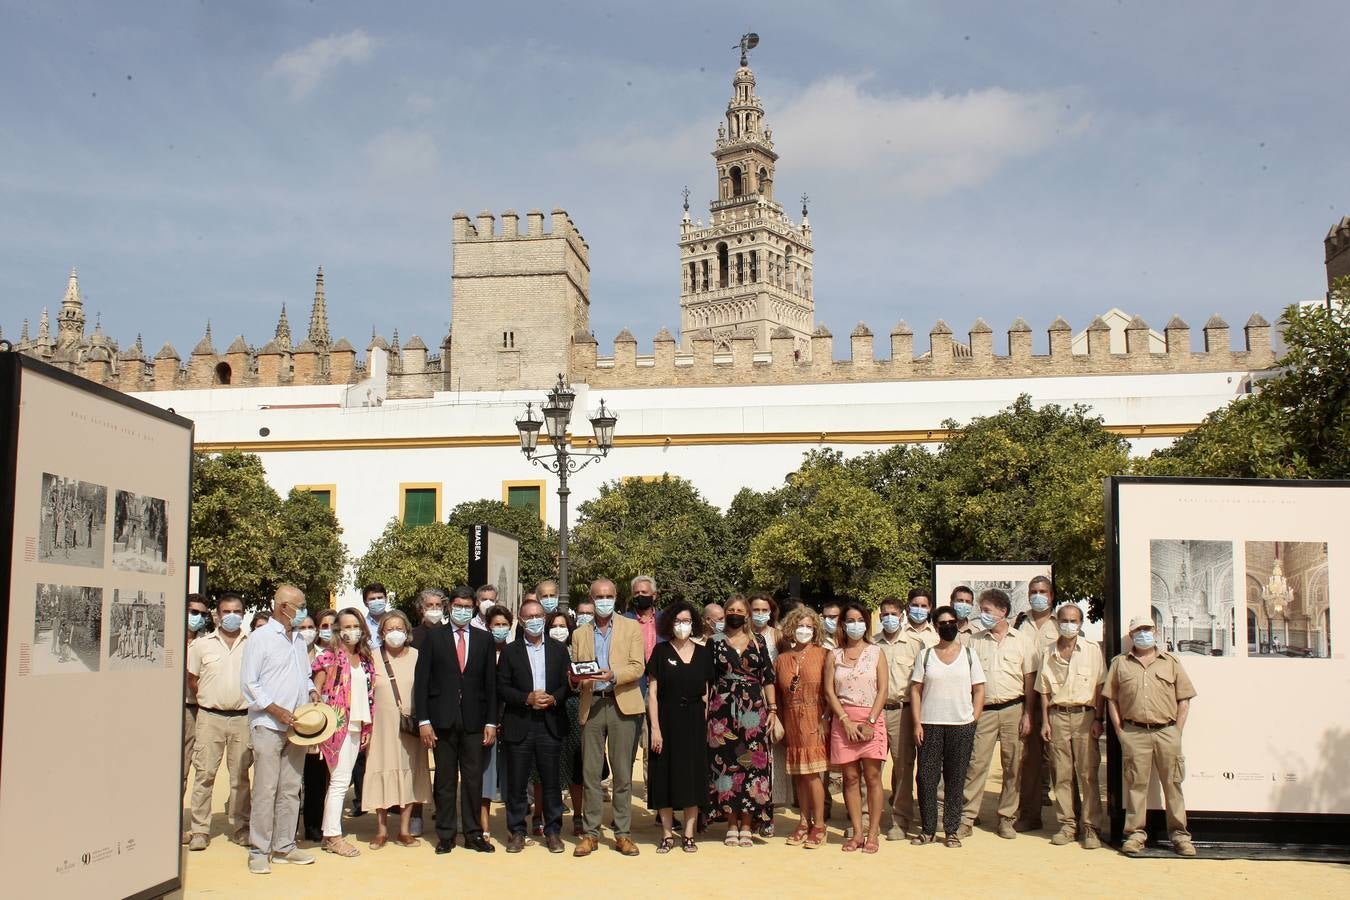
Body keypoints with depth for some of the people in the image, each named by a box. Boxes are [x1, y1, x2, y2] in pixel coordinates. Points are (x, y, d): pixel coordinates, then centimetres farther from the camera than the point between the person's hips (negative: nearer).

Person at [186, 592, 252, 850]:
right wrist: (207, 702, 6)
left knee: (240, 776, 8)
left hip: (242, 718, 1)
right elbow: (191, 679, 10)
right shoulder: (202, 645, 5)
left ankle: (240, 827, 15)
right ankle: (200, 830, 5)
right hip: (210, 717, 0)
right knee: (204, 774, -1)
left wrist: (252, 706, 3)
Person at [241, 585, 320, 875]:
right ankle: (259, 851, -1)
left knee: (291, 789, 9)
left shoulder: (298, 639, 16)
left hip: (296, 725, 7)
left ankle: (284, 846, 15)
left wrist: (311, 690, 3)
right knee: (265, 790, -6)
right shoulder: (260, 637, -5)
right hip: (268, 725, -7)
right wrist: (276, 710, -15)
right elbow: (248, 683, -9)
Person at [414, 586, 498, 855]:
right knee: (445, 779, 4)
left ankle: (473, 833, 12)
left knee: (473, 778, 3)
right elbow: (422, 680, 1)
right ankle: (445, 834, 12)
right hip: (443, 719, -1)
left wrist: (491, 722, 2)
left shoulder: (484, 639, 9)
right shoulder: (433, 637, 4)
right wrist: (423, 720, -7)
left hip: (473, 720, 1)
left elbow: (491, 683, 8)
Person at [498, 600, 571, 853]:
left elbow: (568, 684, 7)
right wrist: (527, 699, -13)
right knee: (516, 782, 2)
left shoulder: (559, 650, 10)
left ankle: (553, 831, 14)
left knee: (551, 781, 4)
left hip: (551, 725, 1)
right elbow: (502, 688, 0)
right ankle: (516, 831, 13)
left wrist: (553, 698, -11)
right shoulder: (510, 651, 6)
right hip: (519, 725, -1)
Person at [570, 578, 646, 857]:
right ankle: (591, 833, 9)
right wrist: (580, 678, -11)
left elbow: (637, 667, -1)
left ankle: (623, 833, 7)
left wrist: (613, 676, -19)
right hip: (590, 706, 2)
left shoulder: (631, 627, 8)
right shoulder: (580, 633, 16)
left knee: (623, 773, 0)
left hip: (621, 705, -2)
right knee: (590, 772, 2)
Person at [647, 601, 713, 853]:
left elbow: (706, 693, 8)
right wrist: (655, 728, -10)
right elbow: (652, 692, -3)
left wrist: (706, 727, 1)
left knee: (693, 777, 4)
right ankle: (667, 834, 11)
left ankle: (689, 835, 12)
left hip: (694, 722, 2)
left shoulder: (703, 653, 5)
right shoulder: (661, 651, -1)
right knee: (665, 777, 1)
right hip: (667, 721, -2)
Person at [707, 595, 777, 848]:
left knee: (752, 764, -2)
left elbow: (768, 677, 9)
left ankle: (747, 826, 6)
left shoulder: (758, 642, 9)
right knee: (726, 763, -1)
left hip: (754, 711, 1)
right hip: (723, 711, -1)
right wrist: (705, 712, -2)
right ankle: (732, 825, 8)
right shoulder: (716, 643, 6)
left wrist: (773, 708, 2)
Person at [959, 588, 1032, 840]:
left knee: (1013, 767, 4)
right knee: (976, 764, -3)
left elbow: (1029, 679, 4)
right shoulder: (975, 641, 7)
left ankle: (1006, 818, 14)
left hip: (1013, 709, 0)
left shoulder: (1020, 640, 4)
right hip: (984, 711, 0)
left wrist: (1027, 714, -2)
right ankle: (967, 818, 0)